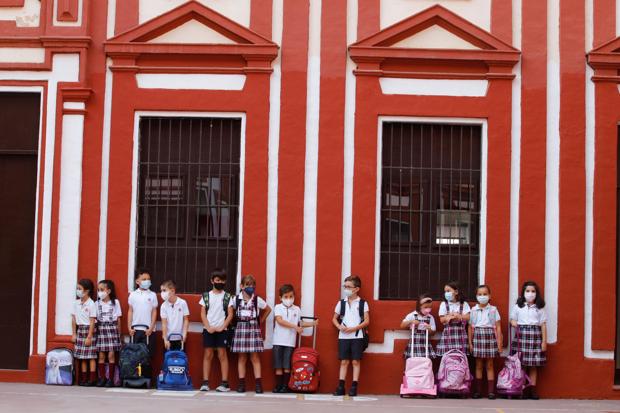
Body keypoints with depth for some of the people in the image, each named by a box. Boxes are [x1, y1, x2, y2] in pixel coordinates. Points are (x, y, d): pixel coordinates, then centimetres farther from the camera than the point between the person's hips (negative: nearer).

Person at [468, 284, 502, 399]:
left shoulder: (493, 310, 3)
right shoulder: (473, 310, 6)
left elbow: (498, 327, 3)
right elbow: (470, 327, 8)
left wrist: (499, 343, -2)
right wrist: (470, 342, 3)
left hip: (490, 337, -1)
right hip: (478, 337, 1)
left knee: (489, 365, 2)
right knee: (478, 365, 4)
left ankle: (491, 391, 5)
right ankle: (477, 390, 9)